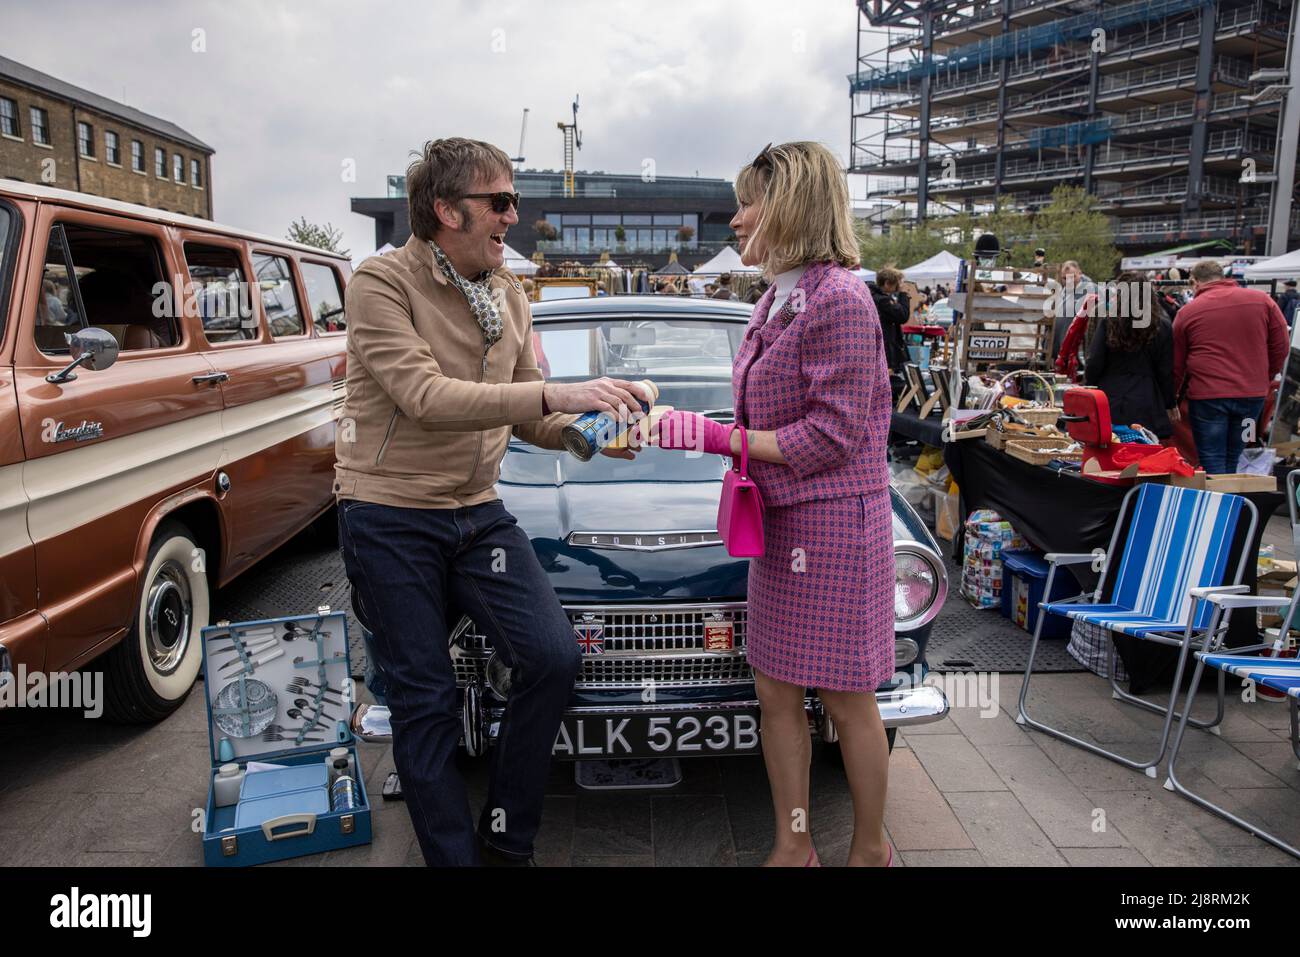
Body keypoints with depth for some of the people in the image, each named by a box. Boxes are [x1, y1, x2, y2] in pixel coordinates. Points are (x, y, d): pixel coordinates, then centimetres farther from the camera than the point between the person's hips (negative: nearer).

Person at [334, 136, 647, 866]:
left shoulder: (510, 294, 7)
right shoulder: (382, 283, -11)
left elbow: (531, 420, 8)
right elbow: (425, 397, -26)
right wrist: (556, 395, -32)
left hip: (477, 513, 5)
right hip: (391, 522, -5)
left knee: (554, 658, -8)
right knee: (426, 702, 3)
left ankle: (506, 840, 13)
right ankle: (455, 854, 24)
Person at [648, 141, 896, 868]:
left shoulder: (839, 298, -17)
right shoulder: (777, 301, 10)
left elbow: (832, 433, -21)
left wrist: (717, 437, -20)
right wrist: (698, 429, 2)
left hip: (833, 522, -8)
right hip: (781, 522, 8)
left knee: (847, 699, 7)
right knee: (776, 695, 12)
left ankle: (871, 848, 29)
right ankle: (794, 846, 28)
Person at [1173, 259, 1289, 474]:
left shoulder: (1187, 312, -1)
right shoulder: (1261, 300, 4)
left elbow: (1176, 365, 5)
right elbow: (1281, 346, 7)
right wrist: (1265, 380, 20)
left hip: (1206, 395, -3)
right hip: (1252, 394, 3)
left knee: (1212, 464, 4)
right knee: (1232, 460, 16)